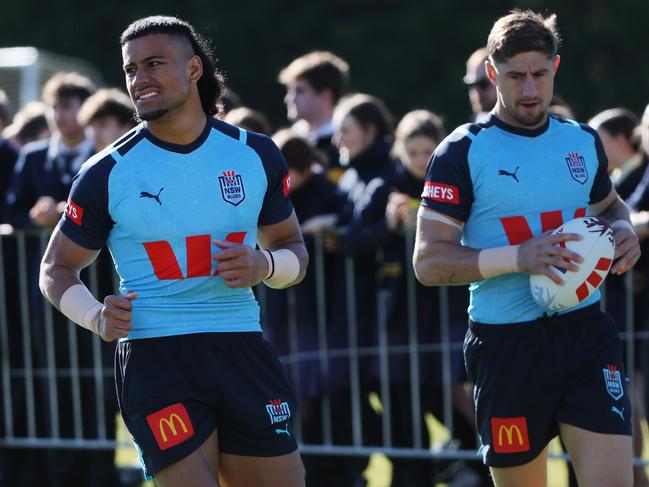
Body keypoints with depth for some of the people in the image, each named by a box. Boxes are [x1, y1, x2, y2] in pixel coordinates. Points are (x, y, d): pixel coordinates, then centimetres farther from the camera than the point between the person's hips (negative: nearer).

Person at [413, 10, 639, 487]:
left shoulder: (583, 141, 9)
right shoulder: (462, 153, -5)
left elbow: (609, 204, 30)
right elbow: (428, 263, -9)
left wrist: (623, 230, 5)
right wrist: (517, 257, -22)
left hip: (587, 334, 3)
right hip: (506, 343, -3)